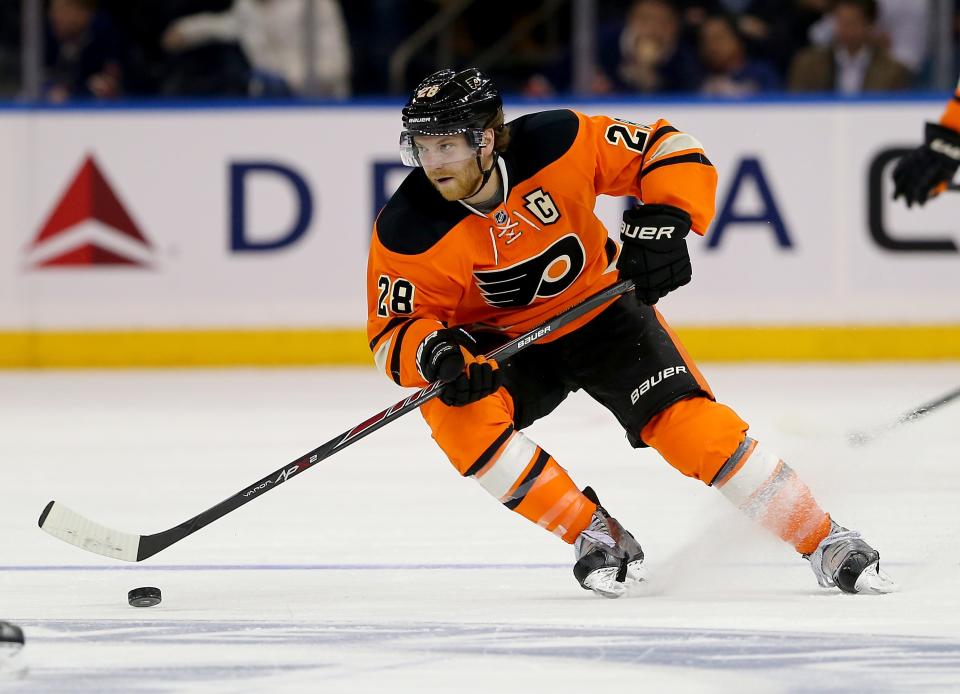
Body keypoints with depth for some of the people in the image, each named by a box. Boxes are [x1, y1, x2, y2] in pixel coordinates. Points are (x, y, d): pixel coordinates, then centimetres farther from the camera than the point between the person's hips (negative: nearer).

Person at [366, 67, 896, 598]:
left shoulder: (555, 144, -25)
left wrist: (663, 221, -31)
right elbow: (392, 333, -16)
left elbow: (671, 151, -15)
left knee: (686, 422, -18)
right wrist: (433, 353, -37)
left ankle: (828, 544, -5)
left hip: (601, 311, -1)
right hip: (502, 342, 1)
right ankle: (594, 535, -13)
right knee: (456, 416, -29)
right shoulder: (407, 231, -23)